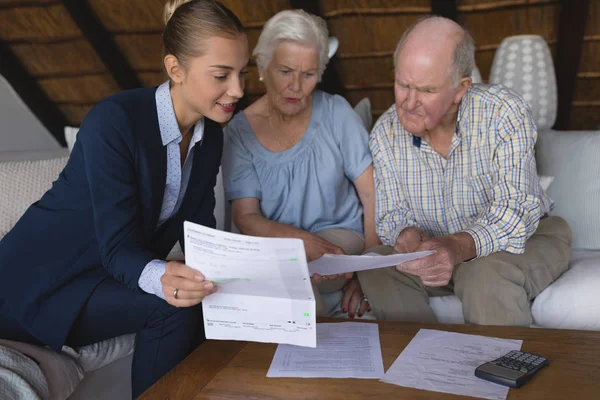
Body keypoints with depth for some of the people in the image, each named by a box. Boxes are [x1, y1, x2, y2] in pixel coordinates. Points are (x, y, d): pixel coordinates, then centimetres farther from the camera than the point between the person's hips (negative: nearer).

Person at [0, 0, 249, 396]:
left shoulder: (210, 136, -3)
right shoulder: (114, 121, -25)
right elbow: (117, 248, -26)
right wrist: (162, 278, -47)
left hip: (113, 275, 7)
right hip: (41, 284, -6)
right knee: (172, 308, -26)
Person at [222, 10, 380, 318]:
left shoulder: (335, 113, -2)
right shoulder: (240, 131, -1)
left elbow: (374, 195, -3)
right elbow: (245, 217, -8)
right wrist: (304, 240, -26)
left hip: (340, 236, -1)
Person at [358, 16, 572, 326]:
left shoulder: (504, 114, -21)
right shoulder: (385, 132, -10)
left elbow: (515, 211, -27)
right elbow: (391, 215, -4)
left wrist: (459, 247, -46)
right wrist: (406, 236, -29)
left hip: (522, 240, -3)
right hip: (435, 251, 3)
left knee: (487, 274, -35)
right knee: (374, 269, -20)